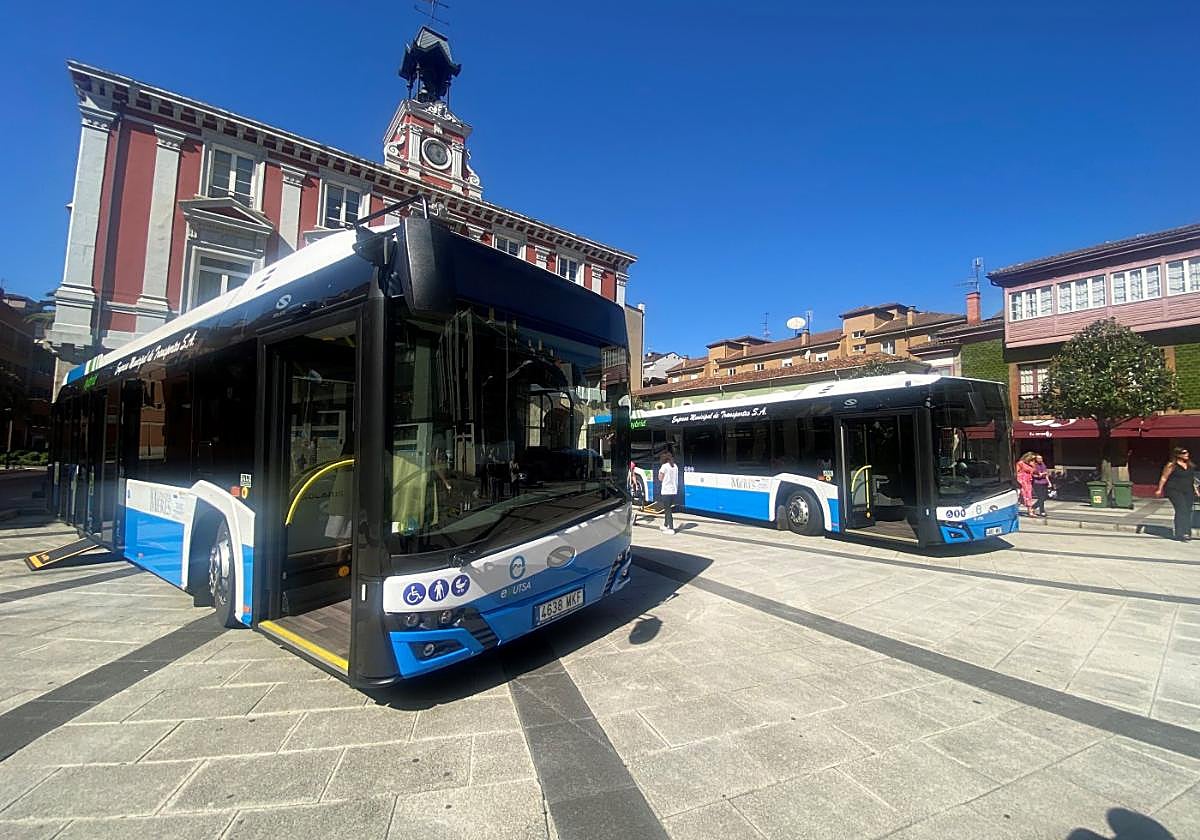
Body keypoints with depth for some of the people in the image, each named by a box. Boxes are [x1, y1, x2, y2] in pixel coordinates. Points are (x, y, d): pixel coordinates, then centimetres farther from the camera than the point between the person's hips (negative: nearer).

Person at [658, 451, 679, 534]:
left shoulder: (664, 466, -10)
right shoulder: (675, 466, 9)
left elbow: (660, 478, -3)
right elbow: (676, 479, 11)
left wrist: (660, 470, 6)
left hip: (666, 491, -7)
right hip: (674, 491, 7)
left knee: (667, 509, -1)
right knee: (667, 509, 20)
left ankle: (671, 528, -5)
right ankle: (665, 525, 31)